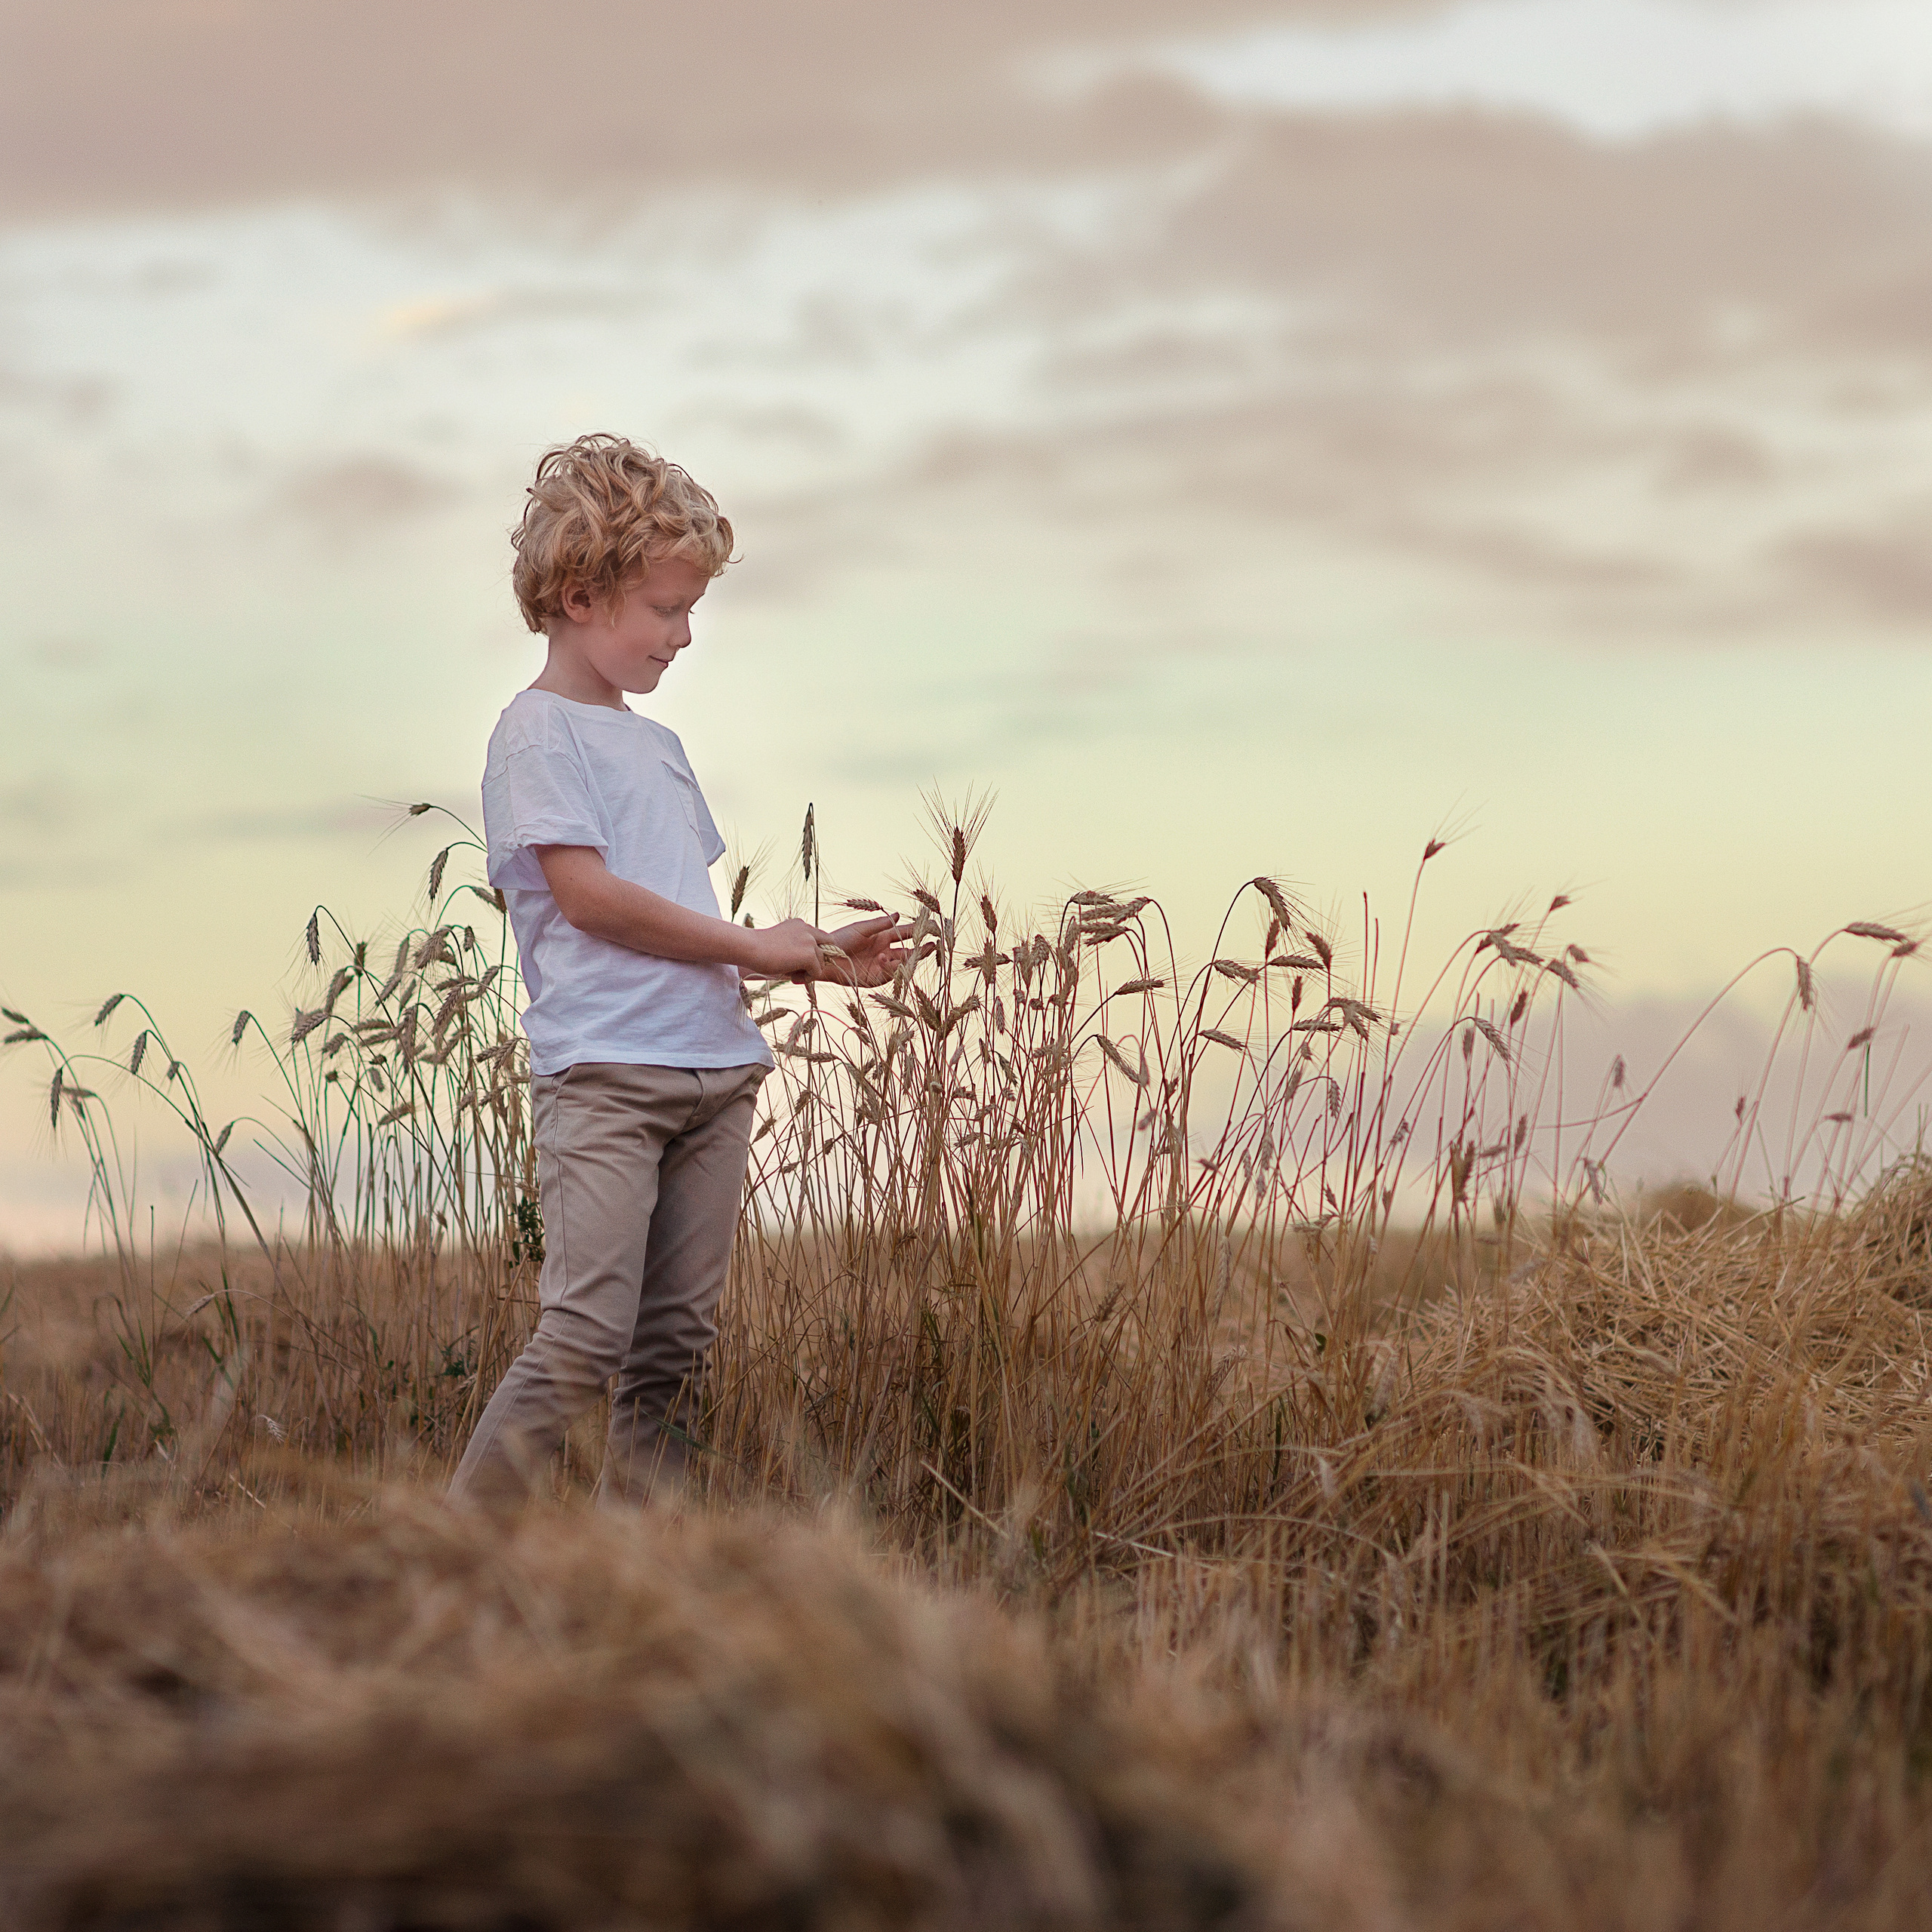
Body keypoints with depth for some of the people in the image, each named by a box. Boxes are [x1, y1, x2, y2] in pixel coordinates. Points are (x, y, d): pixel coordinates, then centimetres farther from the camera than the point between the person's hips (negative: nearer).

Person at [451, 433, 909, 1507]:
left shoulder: (659, 746, 22)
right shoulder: (539, 732, -3)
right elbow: (586, 894, -12)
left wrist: (819, 962, 9)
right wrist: (754, 946, -5)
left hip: (714, 1070, 8)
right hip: (602, 1072, -8)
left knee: (677, 1350, 5)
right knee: (585, 1340, -15)